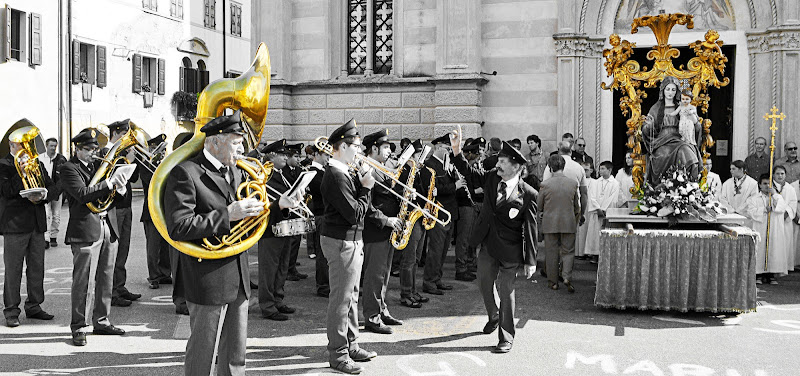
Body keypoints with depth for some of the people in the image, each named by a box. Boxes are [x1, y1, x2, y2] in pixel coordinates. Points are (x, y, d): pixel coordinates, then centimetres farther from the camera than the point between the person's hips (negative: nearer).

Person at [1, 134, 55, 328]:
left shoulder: (37, 164, 16)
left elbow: (53, 189, 11)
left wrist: (43, 195, -10)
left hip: (38, 224, 5)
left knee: (37, 268, 9)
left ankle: (34, 306, 19)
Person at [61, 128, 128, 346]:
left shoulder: (99, 166, 17)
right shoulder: (69, 169, -3)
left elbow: (111, 197, 18)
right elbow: (82, 194, -18)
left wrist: (120, 188, -4)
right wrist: (109, 183, -20)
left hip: (109, 229, 7)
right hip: (86, 231, -7)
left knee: (106, 279, 12)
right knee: (83, 281, -4)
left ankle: (101, 322, 22)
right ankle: (79, 328, 3)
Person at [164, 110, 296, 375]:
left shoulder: (234, 171, 14)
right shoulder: (186, 172, -13)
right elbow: (178, 228, -21)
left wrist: (279, 205, 2)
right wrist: (227, 215, -23)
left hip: (238, 280, 8)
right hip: (208, 281, -8)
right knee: (203, 354, 4)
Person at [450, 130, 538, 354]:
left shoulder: (528, 194, -13)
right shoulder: (491, 178, 1)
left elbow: (530, 230, -11)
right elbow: (467, 172, 6)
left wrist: (530, 261, -11)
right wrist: (456, 150, -12)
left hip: (510, 251, -5)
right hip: (487, 245, 5)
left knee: (506, 291, 1)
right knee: (484, 285, 17)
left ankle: (506, 338, 14)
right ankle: (494, 316, 46)